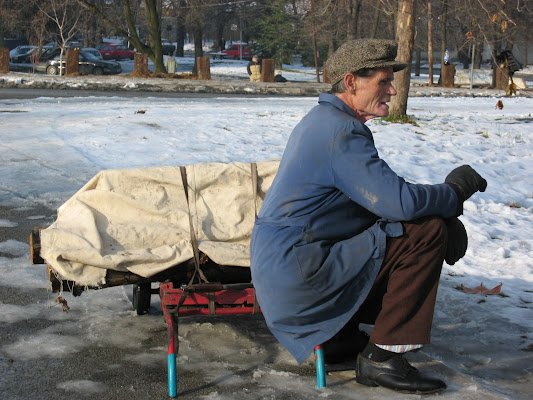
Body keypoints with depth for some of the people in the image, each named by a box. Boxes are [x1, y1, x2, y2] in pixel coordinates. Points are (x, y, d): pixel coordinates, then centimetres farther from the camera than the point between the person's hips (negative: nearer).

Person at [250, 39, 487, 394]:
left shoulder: (324, 121, 16)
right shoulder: (341, 131, -18)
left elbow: (382, 196, 17)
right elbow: (400, 202, -26)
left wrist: (446, 204, 3)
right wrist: (454, 192, -6)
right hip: (299, 271, -11)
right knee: (426, 233, -13)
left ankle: (337, 334, 18)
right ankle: (382, 357, -7)